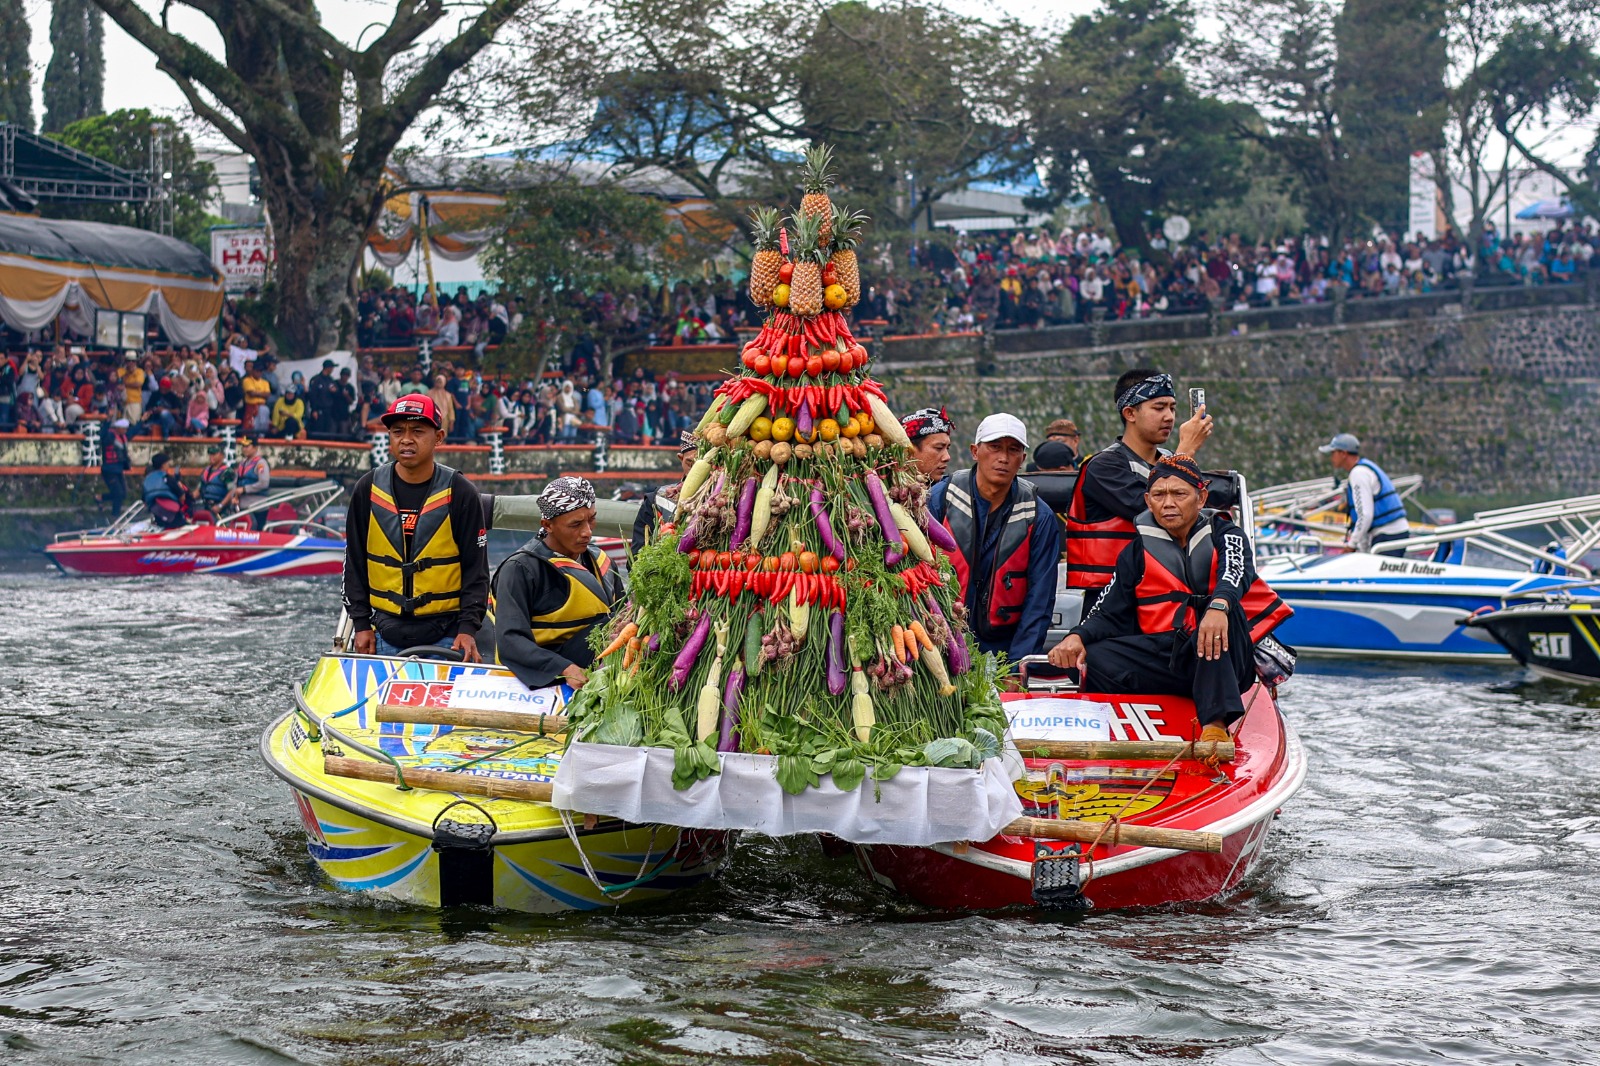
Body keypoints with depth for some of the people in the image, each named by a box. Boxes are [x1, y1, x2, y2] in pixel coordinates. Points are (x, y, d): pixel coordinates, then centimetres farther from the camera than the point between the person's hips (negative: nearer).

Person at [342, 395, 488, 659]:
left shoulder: (460, 493, -2)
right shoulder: (368, 490, 4)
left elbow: (476, 567, -1)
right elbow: (354, 563, 9)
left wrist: (468, 628, -10)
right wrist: (361, 623, 3)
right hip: (385, 637, 2)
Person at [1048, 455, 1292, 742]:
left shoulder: (1224, 536, 9)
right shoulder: (1137, 551, 17)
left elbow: (1235, 571, -15)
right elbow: (1110, 615, 11)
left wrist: (1219, 606, -40)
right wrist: (1078, 637, -13)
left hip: (1222, 664, -2)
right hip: (1160, 657, 3)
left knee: (1220, 608, -34)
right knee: (1094, 660, -22)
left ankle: (1216, 723, -47)